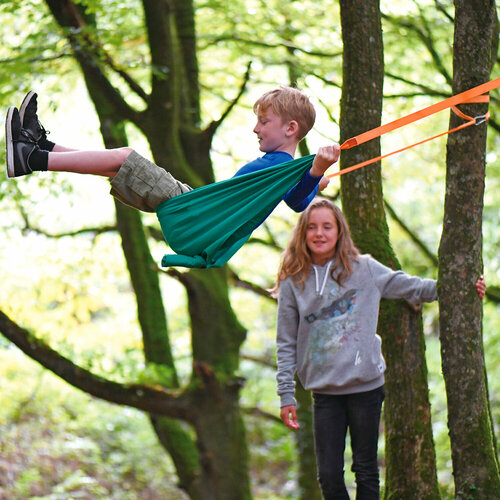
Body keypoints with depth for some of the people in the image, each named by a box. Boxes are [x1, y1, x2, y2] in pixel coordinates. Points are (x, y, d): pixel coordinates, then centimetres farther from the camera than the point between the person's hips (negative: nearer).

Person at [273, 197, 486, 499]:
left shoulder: (364, 269, 2)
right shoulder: (293, 283, 2)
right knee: (329, 475, 0)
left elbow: (410, 287, 11)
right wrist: (286, 395, 1)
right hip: (324, 392, 0)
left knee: (366, 471, 7)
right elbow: (286, 344, 5)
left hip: (366, 386, 0)